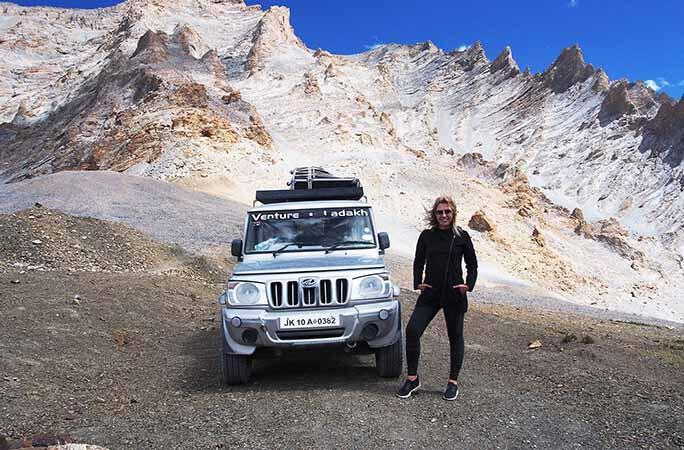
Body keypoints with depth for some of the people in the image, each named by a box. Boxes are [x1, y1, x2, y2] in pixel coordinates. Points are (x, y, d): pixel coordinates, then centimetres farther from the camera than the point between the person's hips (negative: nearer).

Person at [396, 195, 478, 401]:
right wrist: (417, 282, -2)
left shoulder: (461, 236, -1)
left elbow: (472, 264, 6)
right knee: (412, 330, -11)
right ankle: (412, 378, 4)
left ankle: (453, 382, 23)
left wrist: (469, 284, -8)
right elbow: (418, 262, 12)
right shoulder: (426, 236, 4)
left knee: (455, 337, 8)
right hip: (430, 293, 2)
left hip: (454, 294, -1)